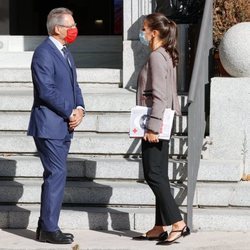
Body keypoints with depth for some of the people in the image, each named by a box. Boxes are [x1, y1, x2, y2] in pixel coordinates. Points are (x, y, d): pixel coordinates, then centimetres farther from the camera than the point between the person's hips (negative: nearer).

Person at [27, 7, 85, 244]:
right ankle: (49, 230, -1)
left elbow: (73, 85, 16)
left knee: (54, 176, 13)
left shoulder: (64, 52, 15)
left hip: (64, 126, 10)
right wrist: (70, 113, -14)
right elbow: (47, 91, -21)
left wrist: (79, 109, -2)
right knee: (57, 175, -8)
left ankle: (45, 227, 20)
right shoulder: (44, 53, -15)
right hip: (49, 126, -9)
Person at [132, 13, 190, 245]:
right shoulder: (165, 56, 15)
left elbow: (159, 96, -21)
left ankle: (178, 223, -8)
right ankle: (160, 227, 12)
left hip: (155, 124, -10)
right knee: (158, 176, 9)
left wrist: (152, 127, -22)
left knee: (154, 175, -7)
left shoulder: (156, 56, -14)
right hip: (160, 124, 10)